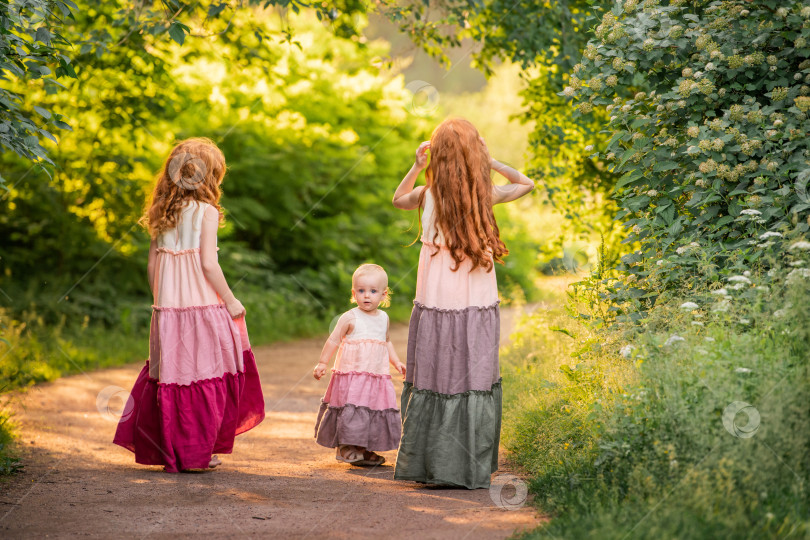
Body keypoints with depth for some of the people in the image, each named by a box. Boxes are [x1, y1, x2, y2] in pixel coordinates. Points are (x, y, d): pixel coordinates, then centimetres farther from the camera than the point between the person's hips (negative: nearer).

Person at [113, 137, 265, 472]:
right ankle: (197, 451, 3)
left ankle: (168, 451, 12)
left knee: (170, 374, 9)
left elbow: (152, 263, 12)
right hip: (202, 304, -6)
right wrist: (230, 301, -6)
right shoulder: (206, 212, -8)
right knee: (204, 375, 2)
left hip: (168, 306, 6)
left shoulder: (163, 214, 10)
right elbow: (208, 264, -14)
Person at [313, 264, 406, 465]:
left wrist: (396, 362, 21)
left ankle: (365, 449, 16)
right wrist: (322, 363, -10)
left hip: (377, 376, 6)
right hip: (352, 374, -6)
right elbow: (333, 340, -5)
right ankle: (345, 448, -2)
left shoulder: (383, 318, 12)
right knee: (352, 410, -12)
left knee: (375, 412, 6)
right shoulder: (350, 318, -7)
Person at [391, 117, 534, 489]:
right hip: (478, 307, 0)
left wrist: (417, 166, 11)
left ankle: (426, 465, 12)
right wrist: (489, 161, 8)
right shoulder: (486, 195, -5)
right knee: (474, 384, 5)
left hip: (434, 306, 1)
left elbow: (398, 199, 18)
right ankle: (470, 469, 4)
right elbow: (526, 184, 14)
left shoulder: (428, 195, -5)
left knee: (430, 383, 8)